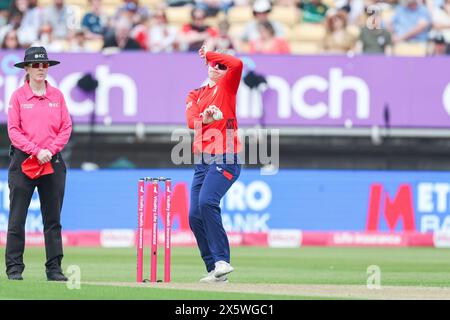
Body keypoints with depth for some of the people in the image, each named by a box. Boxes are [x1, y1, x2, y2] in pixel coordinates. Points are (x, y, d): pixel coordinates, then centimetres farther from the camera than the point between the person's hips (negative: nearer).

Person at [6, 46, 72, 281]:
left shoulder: (57, 95, 9)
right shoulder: (18, 96, 1)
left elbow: (66, 128, 6)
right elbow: (13, 130, -4)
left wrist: (50, 150, -8)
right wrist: (36, 151, -14)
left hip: (53, 161, 3)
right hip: (23, 160, -2)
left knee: (53, 218, 3)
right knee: (17, 217, -3)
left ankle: (54, 268, 6)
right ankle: (14, 268, 2)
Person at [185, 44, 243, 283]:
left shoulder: (227, 86, 6)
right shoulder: (195, 95, 19)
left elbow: (237, 64, -16)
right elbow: (191, 121, 0)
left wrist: (209, 53, -2)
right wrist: (205, 118, -23)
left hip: (225, 159, -7)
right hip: (202, 162, 7)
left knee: (207, 201, -26)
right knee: (195, 216, 1)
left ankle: (222, 261, -24)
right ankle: (215, 270, 8)